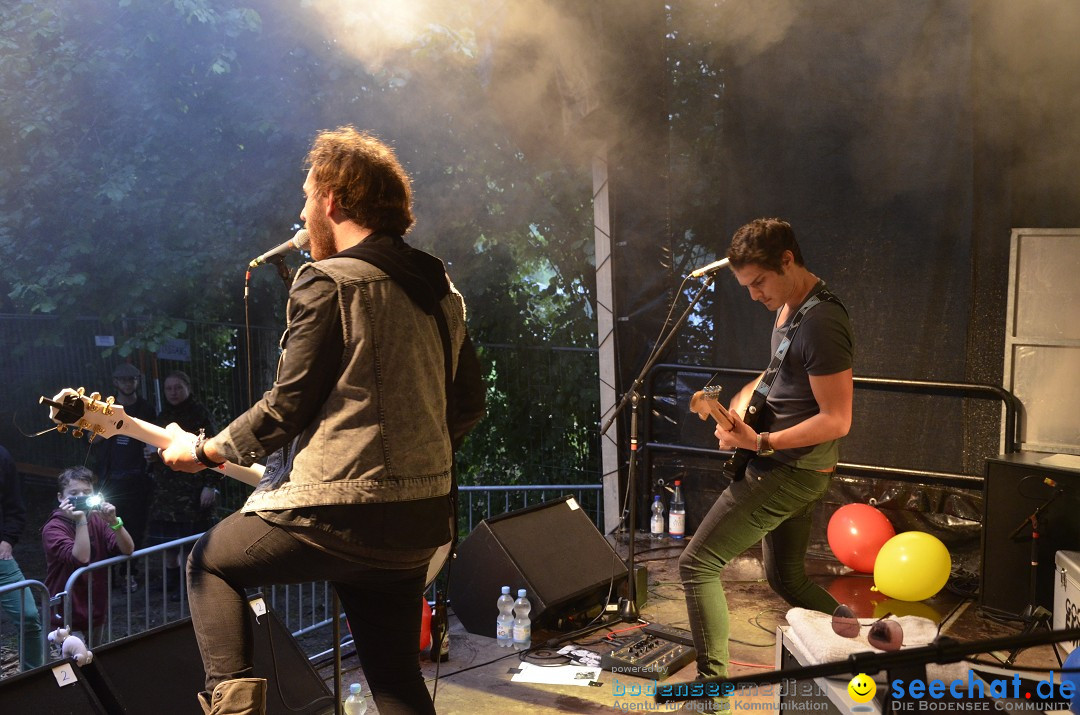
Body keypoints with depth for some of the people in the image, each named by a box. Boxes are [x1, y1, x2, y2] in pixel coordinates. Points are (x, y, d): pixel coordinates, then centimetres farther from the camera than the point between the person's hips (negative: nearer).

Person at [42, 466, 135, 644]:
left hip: (97, 615, 6)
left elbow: (128, 550, -10)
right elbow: (82, 559, -29)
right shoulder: (53, 529, -14)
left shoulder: (98, 520, 1)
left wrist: (113, 521, -24)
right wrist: (80, 520, -31)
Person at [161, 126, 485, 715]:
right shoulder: (441, 290, 12)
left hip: (339, 514, -7)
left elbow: (287, 407, -12)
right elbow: (469, 403, 16)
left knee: (208, 561, 20)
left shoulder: (327, 281, -11)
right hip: (422, 524, 7)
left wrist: (203, 451, 2)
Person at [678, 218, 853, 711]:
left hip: (791, 471, -10)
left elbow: (837, 420, -24)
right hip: (785, 467, 10)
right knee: (787, 578, 22)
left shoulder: (821, 323, -23)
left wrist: (760, 443, -25)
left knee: (697, 565, -7)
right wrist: (744, 399, 4)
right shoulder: (786, 306, 7)